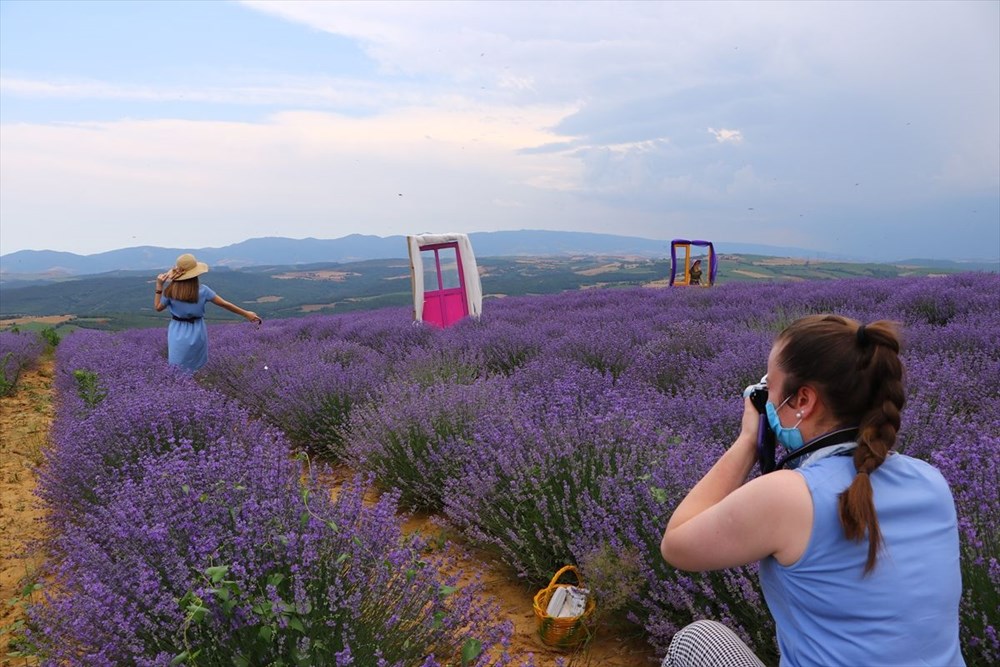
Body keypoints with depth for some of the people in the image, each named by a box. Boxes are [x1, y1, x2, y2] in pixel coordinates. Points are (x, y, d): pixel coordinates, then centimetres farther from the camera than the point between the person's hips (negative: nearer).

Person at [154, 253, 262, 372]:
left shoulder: (170, 290, -11)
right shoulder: (202, 290, -11)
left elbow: (158, 307, 4)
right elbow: (224, 304, -7)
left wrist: (159, 286, 4)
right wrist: (246, 314, 0)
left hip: (178, 333, 0)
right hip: (196, 333, 0)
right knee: (196, 369, 15)